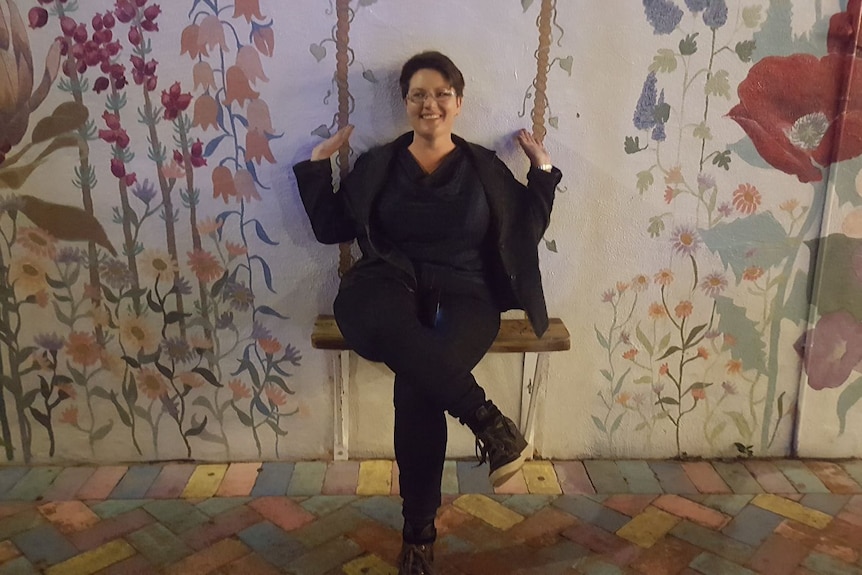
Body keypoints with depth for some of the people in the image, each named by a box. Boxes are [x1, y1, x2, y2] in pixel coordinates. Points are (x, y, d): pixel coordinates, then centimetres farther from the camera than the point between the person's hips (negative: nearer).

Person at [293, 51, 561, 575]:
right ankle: (488, 419, -30)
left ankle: (420, 532, -14)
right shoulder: (377, 164, 16)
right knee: (388, 327, -41)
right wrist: (318, 164, 13)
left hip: (461, 295, 0)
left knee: (416, 385, -31)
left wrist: (543, 170, 14)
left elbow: (527, 232, 16)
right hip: (386, 286, 1)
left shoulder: (485, 167, 16)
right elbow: (330, 229, 16)